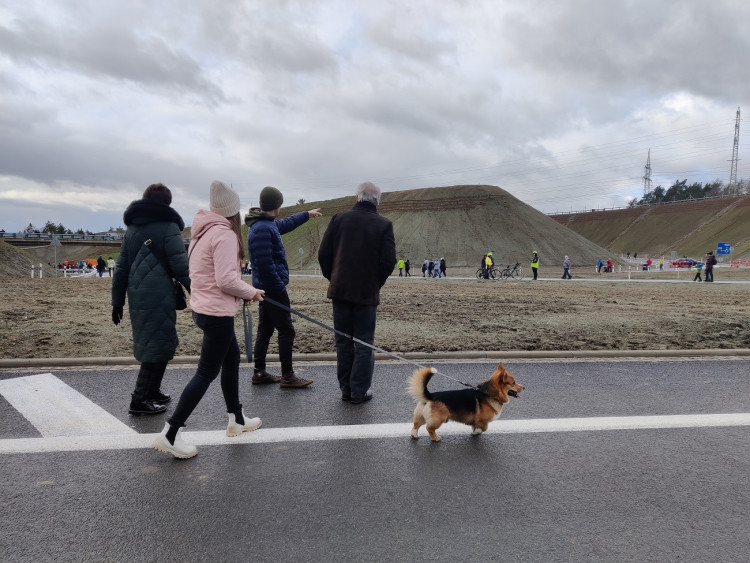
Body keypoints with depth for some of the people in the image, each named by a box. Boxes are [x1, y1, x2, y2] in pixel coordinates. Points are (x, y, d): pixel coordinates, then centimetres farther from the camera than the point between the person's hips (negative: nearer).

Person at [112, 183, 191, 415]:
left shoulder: (131, 228, 16)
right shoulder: (168, 226, -4)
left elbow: (121, 267, 17)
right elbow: (180, 265, -12)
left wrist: (117, 301, 19)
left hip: (137, 297, 7)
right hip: (159, 297, -7)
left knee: (150, 343, 19)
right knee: (158, 346, 0)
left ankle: (152, 391, 27)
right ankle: (140, 400, 1)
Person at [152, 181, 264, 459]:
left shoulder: (203, 232, 9)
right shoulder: (225, 234, -19)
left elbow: (209, 273, 12)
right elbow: (226, 280, -23)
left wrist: (244, 291, 11)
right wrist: (252, 292, -8)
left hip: (205, 307, 10)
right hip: (217, 312, -10)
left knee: (232, 359, 20)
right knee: (207, 372, -2)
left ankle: (236, 419, 33)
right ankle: (170, 433, 2)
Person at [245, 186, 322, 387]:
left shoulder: (268, 224, 12)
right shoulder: (262, 229, -19)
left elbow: (286, 223, 33)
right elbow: (265, 264, -24)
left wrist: (307, 214, 44)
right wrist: (280, 288, -20)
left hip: (266, 287, 11)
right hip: (273, 287, -11)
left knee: (265, 330, 15)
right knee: (286, 330, -3)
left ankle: (259, 372, 24)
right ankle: (287, 376, 5)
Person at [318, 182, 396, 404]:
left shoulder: (339, 219, 0)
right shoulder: (384, 225, -5)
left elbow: (323, 254, 0)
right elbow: (388, 261, -8)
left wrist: (333, 278, 13)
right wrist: (376, 284, 7)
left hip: (340, 290, 2)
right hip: (367, 293, -2)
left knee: (343, 342, 11)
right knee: (364, 343, 7)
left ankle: (346, 389, 18)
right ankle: (359, 392, 10)